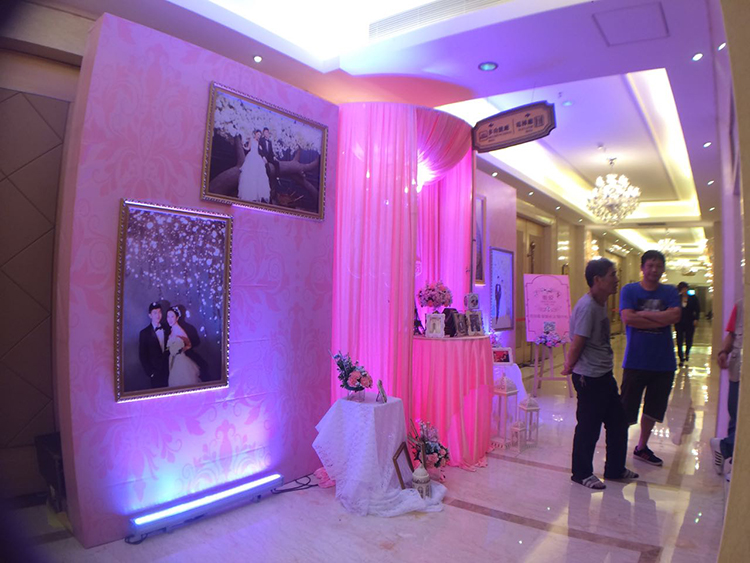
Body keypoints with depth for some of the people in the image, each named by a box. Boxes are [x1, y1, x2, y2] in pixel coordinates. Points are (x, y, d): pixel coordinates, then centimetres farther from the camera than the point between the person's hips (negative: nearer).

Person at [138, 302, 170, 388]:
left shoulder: (167, 330, 7)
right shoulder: (144, 333, -2)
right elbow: (142, 356, -1)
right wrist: (150, 372, -6)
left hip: (169, 372, 2)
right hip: (155, 374, -2)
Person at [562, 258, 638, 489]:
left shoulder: (601, 303, 9)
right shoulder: (587, 306, -22)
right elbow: (577, 344, -19)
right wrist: (570, 367, -4)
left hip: (604, 374, 9)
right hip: (589, 377, -9)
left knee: (618, 422, 18)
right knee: (589, 427, 3)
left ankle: (615, 468, 35)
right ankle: (582, 473, 20)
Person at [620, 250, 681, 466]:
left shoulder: (670, 292, 6)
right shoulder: (629, 290, -2)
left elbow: (675, 315, -12)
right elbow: (628, 318, -16)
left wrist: (643, 314, -15)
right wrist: (661, 320, -12)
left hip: (663, 362, 3)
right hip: (636, 361, -3)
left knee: (653, 409, 15)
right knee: (626, 409, 1)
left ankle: (642, 447, 32)